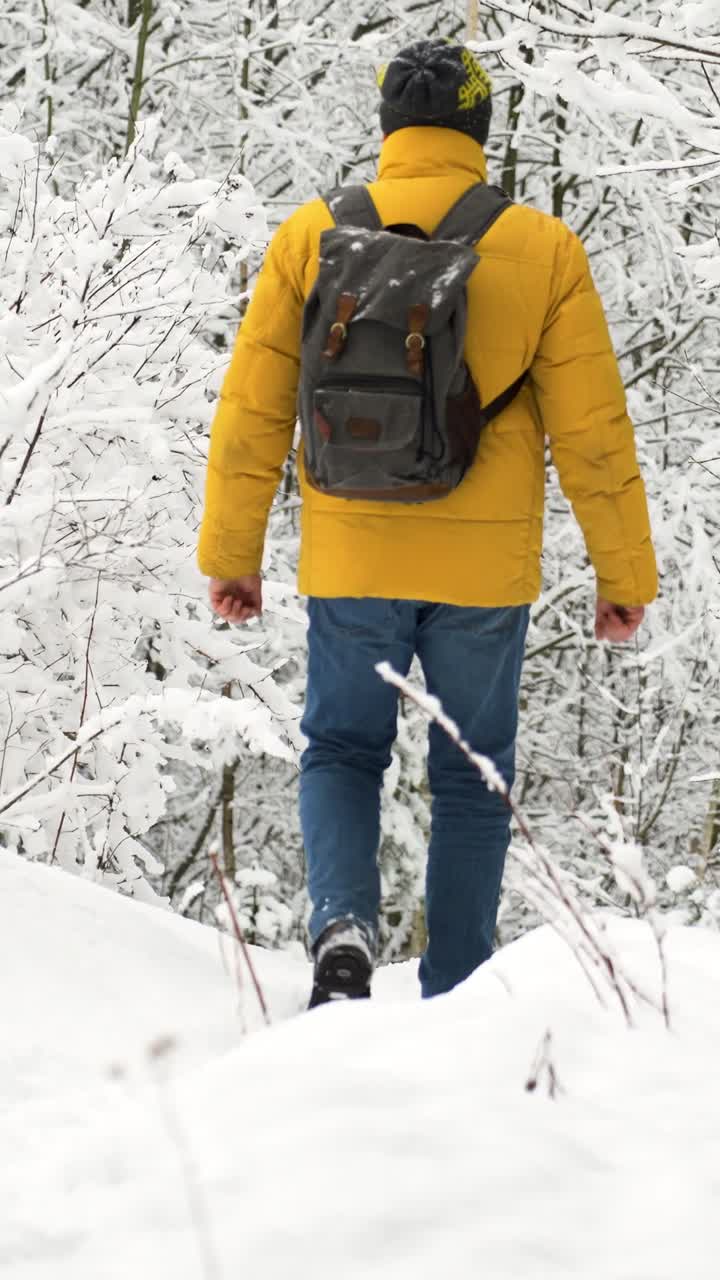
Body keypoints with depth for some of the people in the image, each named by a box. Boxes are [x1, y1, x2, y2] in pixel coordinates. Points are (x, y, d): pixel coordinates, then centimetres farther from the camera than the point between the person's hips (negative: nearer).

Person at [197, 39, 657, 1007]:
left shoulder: (310, 239, -3)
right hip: (486, 567, 0)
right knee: (471, 779, 13)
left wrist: (231, 553, 10)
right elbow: (593, 429, -4)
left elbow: (253, 411, 1)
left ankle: (343, 922, -9)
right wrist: (625, 575, 5)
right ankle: (453, 1002, 13)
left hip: (351, 561, 1)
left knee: (342, 753, 16)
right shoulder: (544, 252, -6)